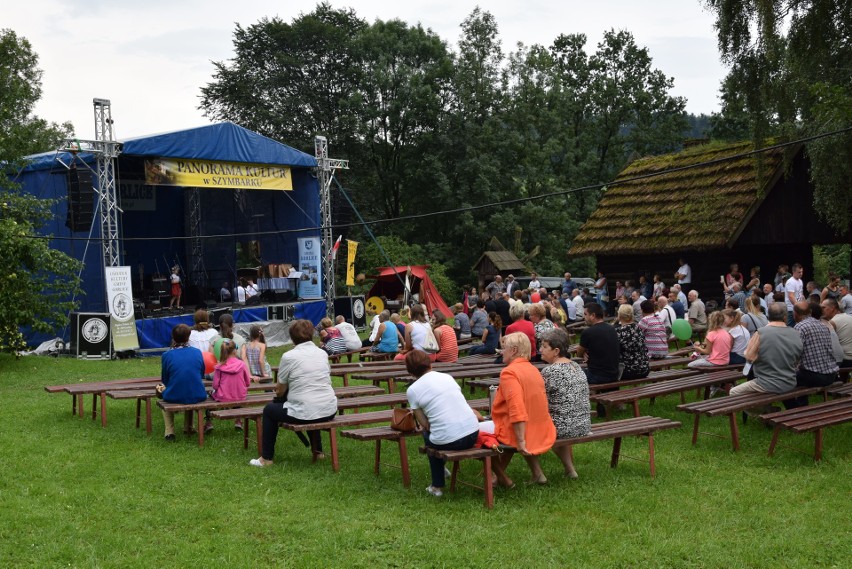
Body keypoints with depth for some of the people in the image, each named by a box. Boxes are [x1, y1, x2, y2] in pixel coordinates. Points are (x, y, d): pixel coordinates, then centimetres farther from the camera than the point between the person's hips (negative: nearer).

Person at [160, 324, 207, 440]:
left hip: (174, 397, -2)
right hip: (197, 396, 2)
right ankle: (188, 428, 43)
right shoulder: (197, 352, -3)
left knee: (165, 396, 34)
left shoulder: (167, 355, -9)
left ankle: (170, 432, 24)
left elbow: (164, 380, 3)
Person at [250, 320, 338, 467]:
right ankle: (317, 451, 44)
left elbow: (280, 391, 1)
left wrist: (278, 390, 25)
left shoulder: (289, 356, -7)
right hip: (329, 412, 6)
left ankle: (266, 458, 24)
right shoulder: (322, 353, 8)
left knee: (269, 409, 21)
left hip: (305, 414, -5)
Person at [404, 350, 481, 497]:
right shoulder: (447, 377, 11)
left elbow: (425, 425, 1)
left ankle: (437, 486, 31)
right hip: (473, 434, 4)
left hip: (447, 441, -4)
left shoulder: (412, 390, 0)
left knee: (427, 434, 29)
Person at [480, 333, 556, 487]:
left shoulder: (509, 372, -16)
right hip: (542, 432, 8)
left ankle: (503, 479, 13)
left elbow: (516, 410, -27)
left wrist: (520, 441, -28)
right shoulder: (533, 369, 9)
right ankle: (537, 473, 24)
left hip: (520, 431, -8)